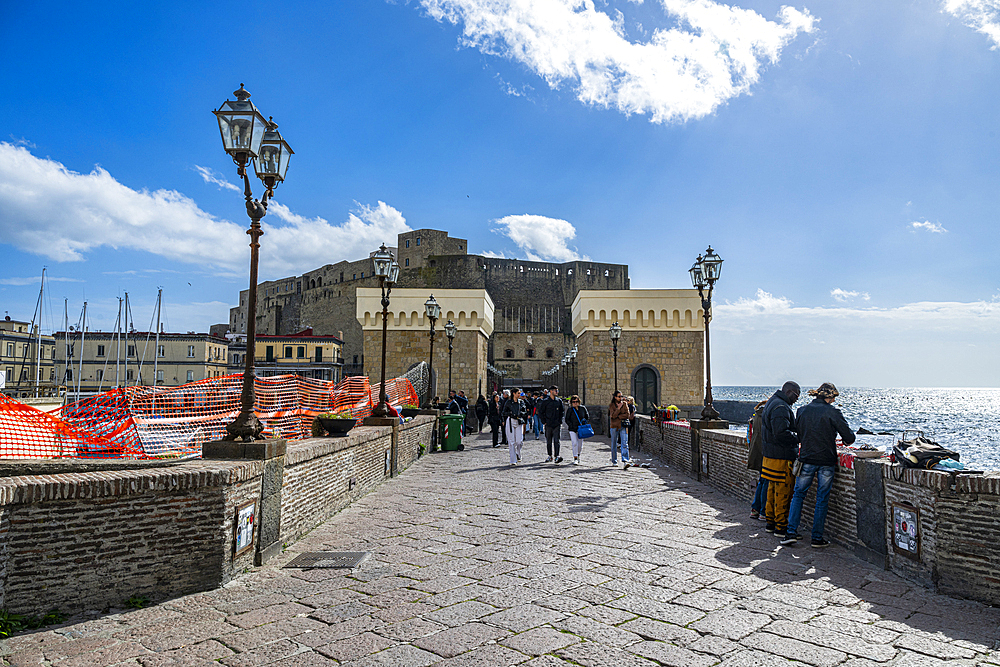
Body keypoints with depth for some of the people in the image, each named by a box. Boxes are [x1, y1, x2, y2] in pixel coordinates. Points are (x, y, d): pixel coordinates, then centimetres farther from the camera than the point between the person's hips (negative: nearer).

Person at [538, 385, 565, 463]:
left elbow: (562, 411, 18)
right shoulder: (545, 401, -3)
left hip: (557, 424, 1)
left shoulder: (559, 401, 7)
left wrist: (560, 420, 9)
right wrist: (544, 421, -3)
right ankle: (550, 456, 18)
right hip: (548, 424, -1)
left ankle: (556, 456, -9)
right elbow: (540, 412, 2)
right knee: (548, 441, 7)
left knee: (556, 440, -8)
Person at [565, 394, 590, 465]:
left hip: (581, 429, 3)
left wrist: (584, 420, -3)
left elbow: (587, 417, 17)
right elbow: (567, 420, 1)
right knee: (575, 443, -13)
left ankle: (578, 456, 32)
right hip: (572, 430, -3)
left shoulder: (582, 408, 5)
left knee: (580, 445, 9)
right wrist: (572, 426, -11)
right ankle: (575, 459, -10)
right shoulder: (570, 410, -1)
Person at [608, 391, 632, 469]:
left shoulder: (624, 404, 7)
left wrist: (618, 416, -9)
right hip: (614, 427, 0)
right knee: (614, 445, 8)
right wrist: (619, 408, -16)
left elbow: (627, 415, -3)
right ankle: (614, 461, 22)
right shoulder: (611, 406, 3)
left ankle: (625, 461, -23)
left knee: (624, 444, -13)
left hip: (623, 426, 0)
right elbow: (613, 415, -12)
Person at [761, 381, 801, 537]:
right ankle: (781, 527, 4)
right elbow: (781, 433, -27)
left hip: (770, 454, 11)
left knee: (773, 490, 17)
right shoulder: (781, 407, -18)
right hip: (782, 457, -11)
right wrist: (799, 439, -16)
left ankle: (770, 522, 25)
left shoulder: (771, 403, 16)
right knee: (784, 492, -3)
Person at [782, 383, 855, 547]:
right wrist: (848, 440, 15)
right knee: (822, 499, 7)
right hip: (827, 461, -2)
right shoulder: (832, 412, -8)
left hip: (806, 460, 2)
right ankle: (817, 537, 11)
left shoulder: (802, 411, 3)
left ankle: (791, 532, 4)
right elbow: (849, 437, -8)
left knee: (798, 494, 12)